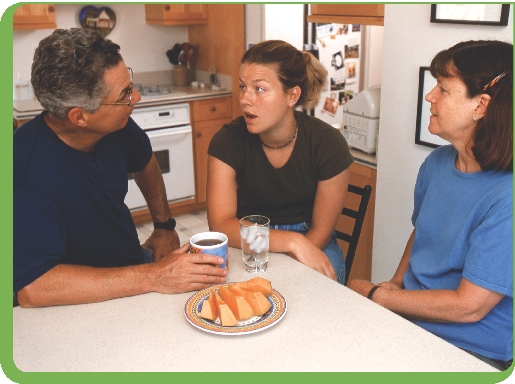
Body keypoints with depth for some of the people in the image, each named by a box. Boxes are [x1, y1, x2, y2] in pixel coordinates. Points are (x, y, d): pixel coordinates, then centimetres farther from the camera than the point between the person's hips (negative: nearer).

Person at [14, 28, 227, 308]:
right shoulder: (31, 169, -30)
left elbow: (145, 163, 16)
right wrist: (154, 277, -36)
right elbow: (32, 288, -37)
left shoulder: (117, 126, -7)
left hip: (132, 259, 7)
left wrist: (165, 227, 10)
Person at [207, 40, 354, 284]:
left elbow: (320, 232, -7)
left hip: (311, 245, 1)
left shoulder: (328, 144, -15)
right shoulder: (229, 140, -15)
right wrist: (292, 242, -32)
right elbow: (220, 225, -22)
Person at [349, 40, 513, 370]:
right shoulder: (436, 163, -1)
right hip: (407, 317, 6)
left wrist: (374, 294, -12)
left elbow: (468, 306, -21)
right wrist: (396, 283, -1)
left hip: (467, 352, -6)